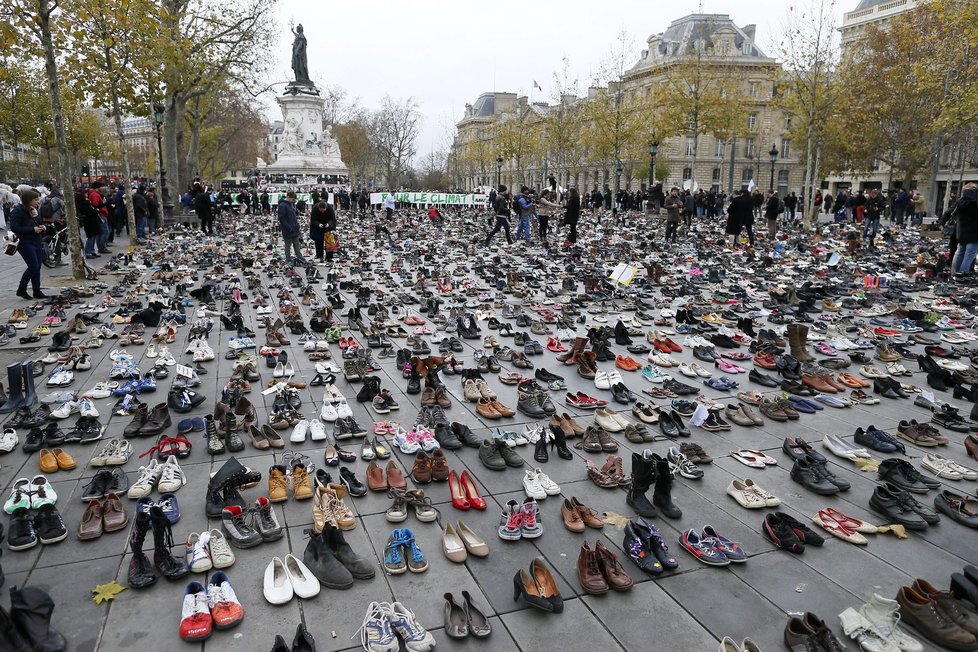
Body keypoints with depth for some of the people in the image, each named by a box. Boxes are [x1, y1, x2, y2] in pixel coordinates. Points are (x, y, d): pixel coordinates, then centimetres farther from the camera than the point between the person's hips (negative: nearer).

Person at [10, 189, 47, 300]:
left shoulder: (34, 210, 12)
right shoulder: (18, 211, -12)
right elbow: (14, 228, -18)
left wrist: (42, 228, 3)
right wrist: (32, 229, -22)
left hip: (37, 243, 8)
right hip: (25, 243, -8)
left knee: (37, 267, 7)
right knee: (33, 266, -12)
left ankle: (37, 291, 13)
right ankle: (21, 290, 3)